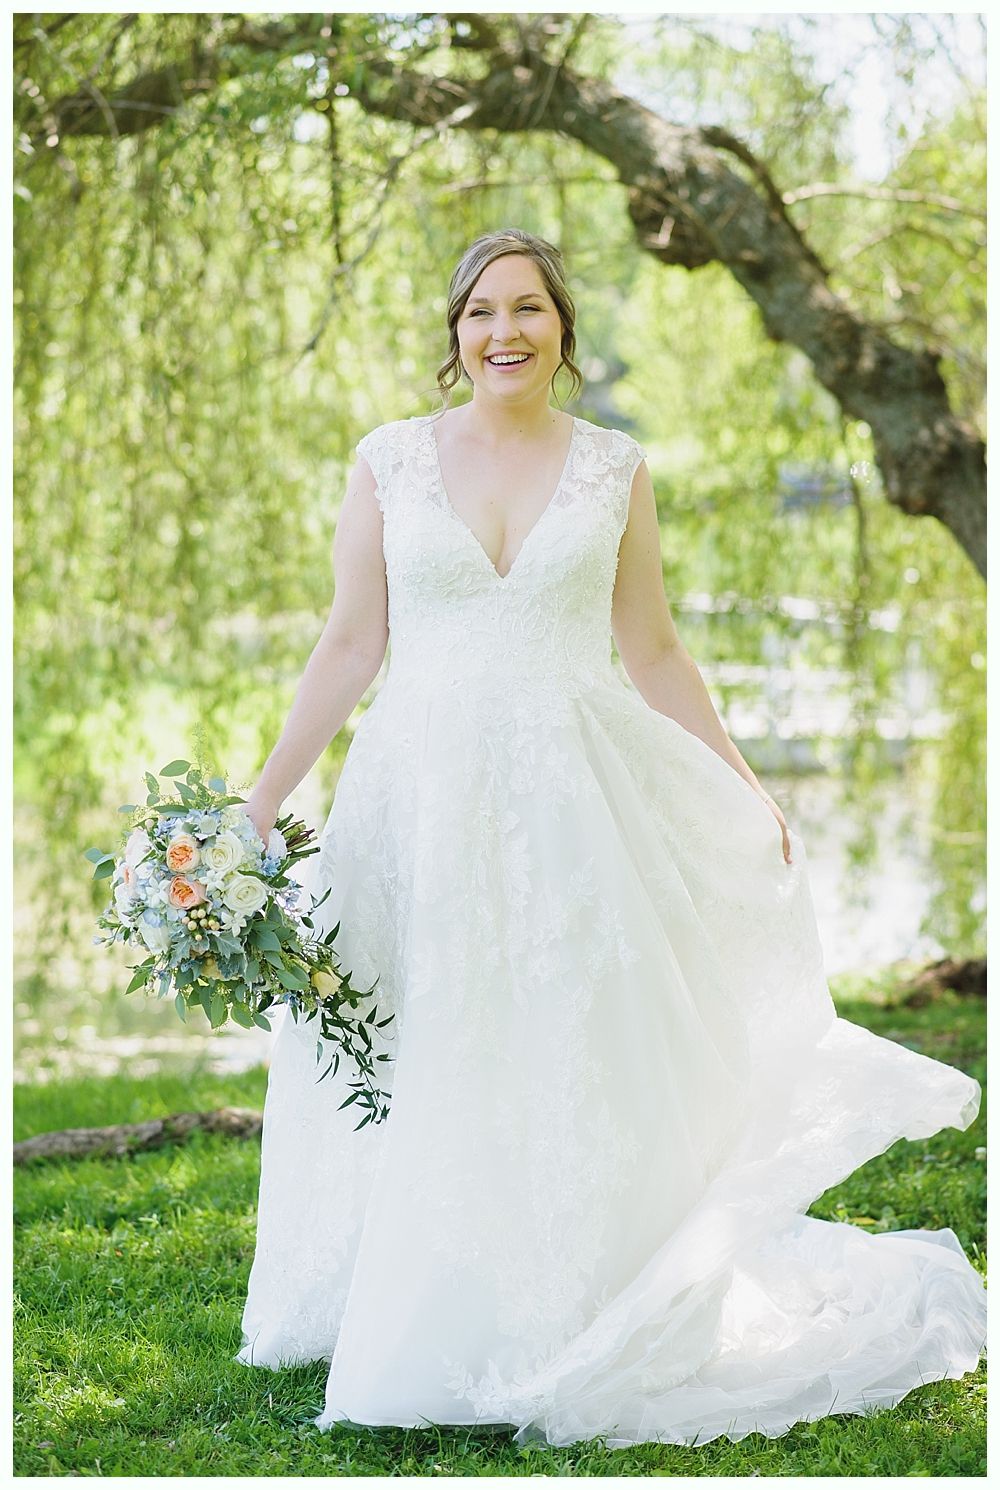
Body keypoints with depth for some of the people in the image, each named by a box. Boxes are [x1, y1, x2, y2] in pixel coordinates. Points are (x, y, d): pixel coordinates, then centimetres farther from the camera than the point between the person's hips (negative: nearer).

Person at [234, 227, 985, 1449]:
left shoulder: (613, 467, 5)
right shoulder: (390, 458, 4)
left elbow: (652, 651, 11)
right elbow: (351, 641, 5)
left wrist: (748, 794, 10)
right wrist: (261, 800, 1)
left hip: (575, 797, 0)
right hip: (422, 796, 0)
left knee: (574, 1062, 2)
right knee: (424, 1066, 3)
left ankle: (564, 1329, 16)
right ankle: (416, 1324, 19)